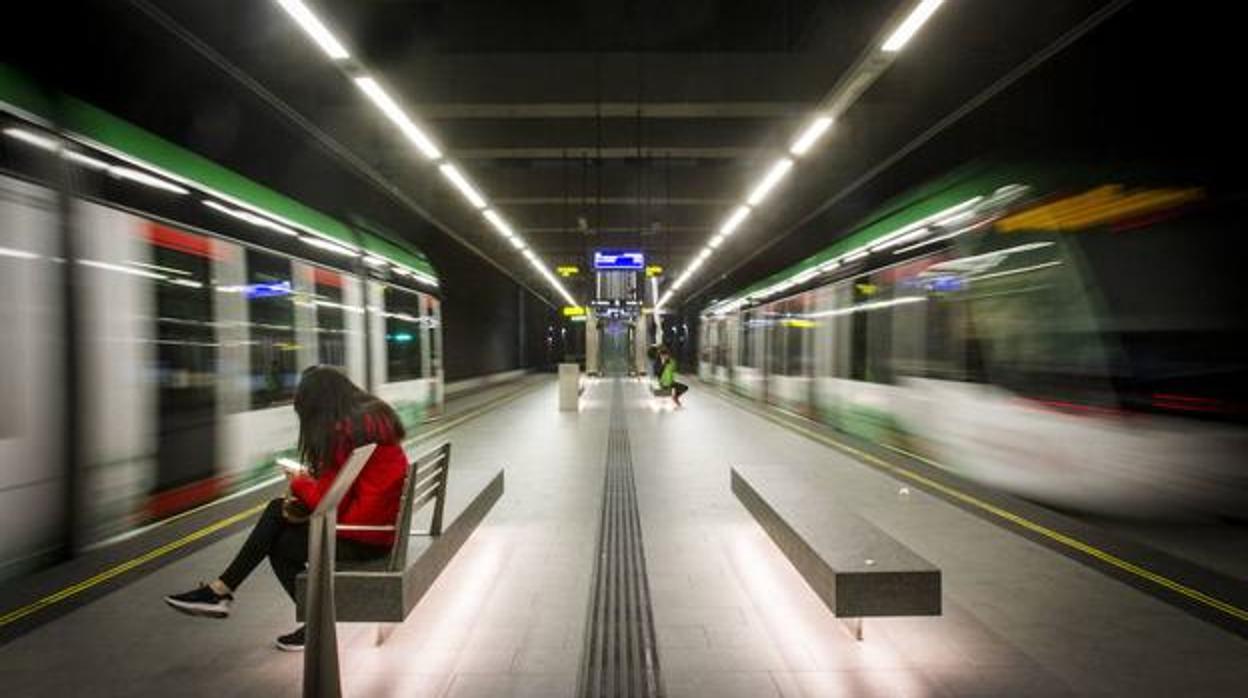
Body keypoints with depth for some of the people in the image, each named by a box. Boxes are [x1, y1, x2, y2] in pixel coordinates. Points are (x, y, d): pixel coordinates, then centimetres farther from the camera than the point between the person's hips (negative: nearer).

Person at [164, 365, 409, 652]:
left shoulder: (342, 432, -22)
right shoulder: (376, 414, 6)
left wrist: (299, 483, 0)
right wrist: (311, 482, 5)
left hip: (362, 537, -9)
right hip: (378, 521, 9)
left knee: (280, 544, 13)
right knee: (278, 509, 11)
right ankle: (221, 590, 17)